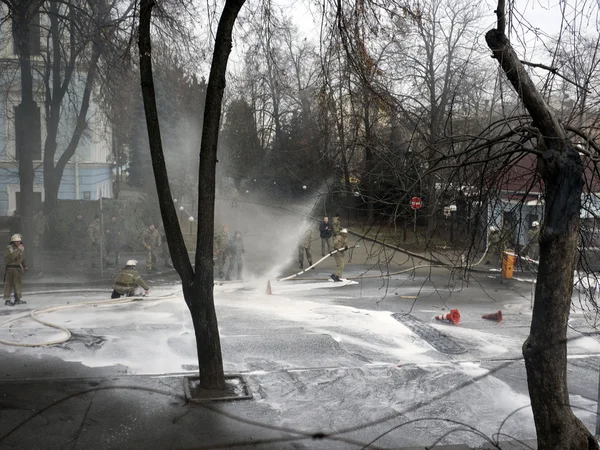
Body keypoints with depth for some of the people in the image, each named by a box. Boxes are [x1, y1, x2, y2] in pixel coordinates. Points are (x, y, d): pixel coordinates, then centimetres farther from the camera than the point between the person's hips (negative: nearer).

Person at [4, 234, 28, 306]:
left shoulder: (22, 248, 10)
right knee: (9, 284, -5)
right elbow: (10, 256, -29)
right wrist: (18, 250, -29)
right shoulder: (9, 248, -10)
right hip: (10, 268, -6)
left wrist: (25, 266, 16)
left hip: (17, 269, 6)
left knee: (17, 284, 7)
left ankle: (17, 299, 13)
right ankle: (7, 300, -2)